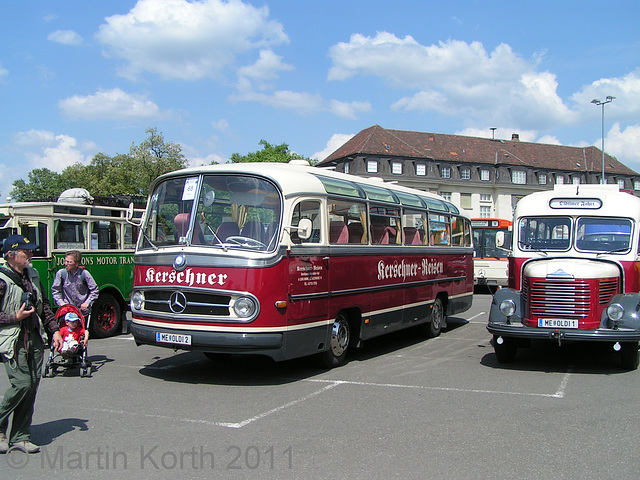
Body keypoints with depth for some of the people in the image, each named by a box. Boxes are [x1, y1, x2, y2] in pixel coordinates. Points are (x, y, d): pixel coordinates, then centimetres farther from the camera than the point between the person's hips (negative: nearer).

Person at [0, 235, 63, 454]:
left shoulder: (32, 275, 12)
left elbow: (44, 306, 19)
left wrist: (55, 330, 14)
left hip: (35, 338, 7)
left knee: (33, 384, 3)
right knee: (22, 383, -12)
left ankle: (20, 436, 11)